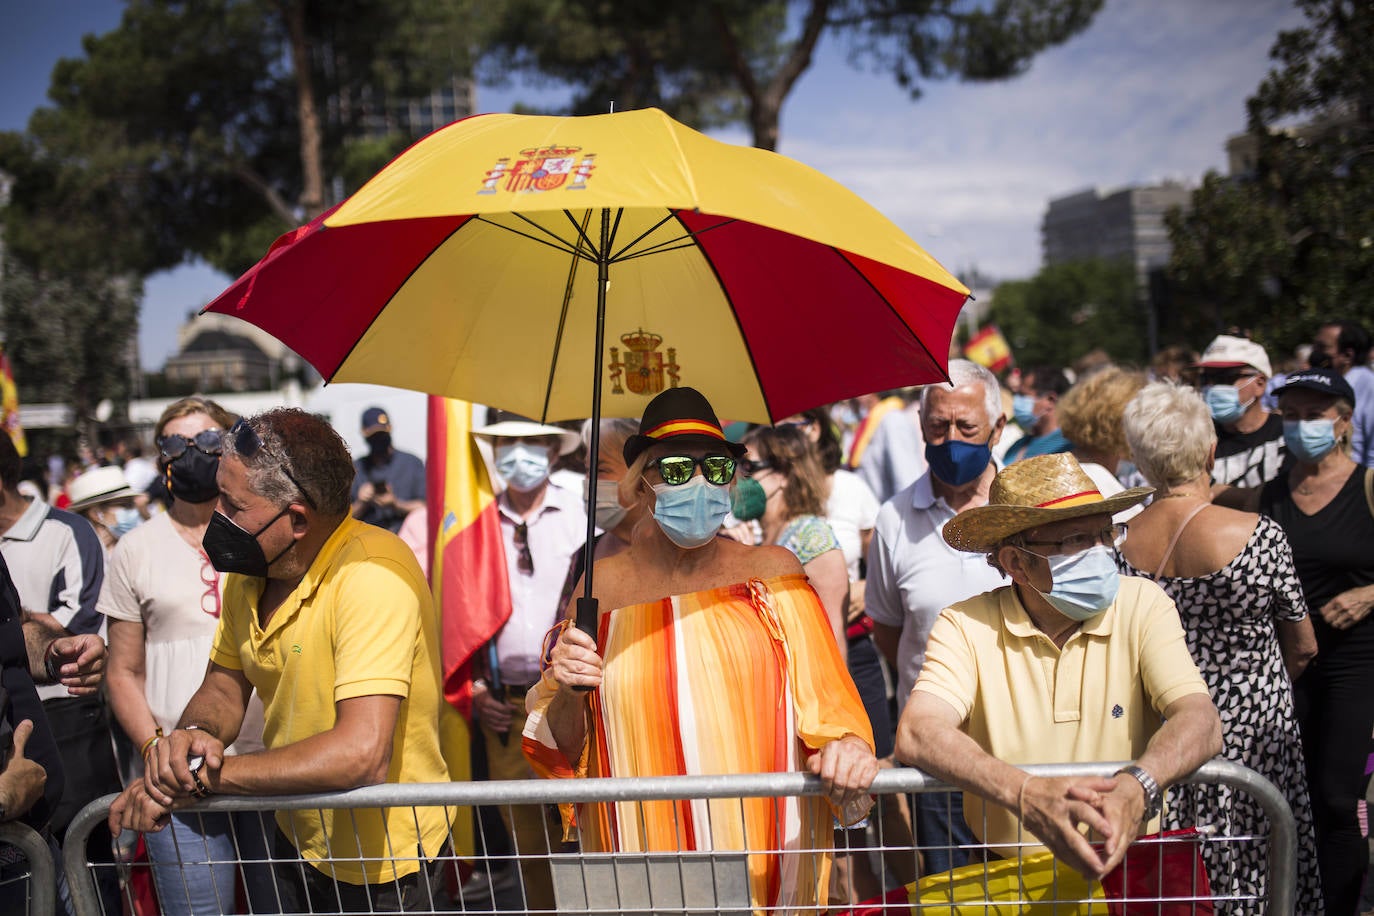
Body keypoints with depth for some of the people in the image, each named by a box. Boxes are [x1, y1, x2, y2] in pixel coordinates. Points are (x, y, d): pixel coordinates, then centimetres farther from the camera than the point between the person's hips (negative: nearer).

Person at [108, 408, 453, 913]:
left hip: (378, 867, -7)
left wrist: (201, 774, -31)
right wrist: (191, 736, -18)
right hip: (296, 841, 7)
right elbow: (224, 690, 7)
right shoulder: (250, 570, -5)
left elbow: (361, 755, -38)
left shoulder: (372, 579, -30)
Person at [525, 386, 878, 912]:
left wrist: (846, 745, -22)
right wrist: (566, 694, -13)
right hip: (643, 849, 0)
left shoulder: (772, 571, 3)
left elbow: (824, 697, -2)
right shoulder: (601, 585, 3)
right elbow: (559, 750, 7)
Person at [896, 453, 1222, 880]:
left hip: (1126, 869, 1)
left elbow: (1201, 722, -12)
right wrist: (1024, 793, -36)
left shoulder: (1142, 605, -1)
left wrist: (1134, 788, -33)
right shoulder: (966, 626, -5)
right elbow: (916, 733, -19)